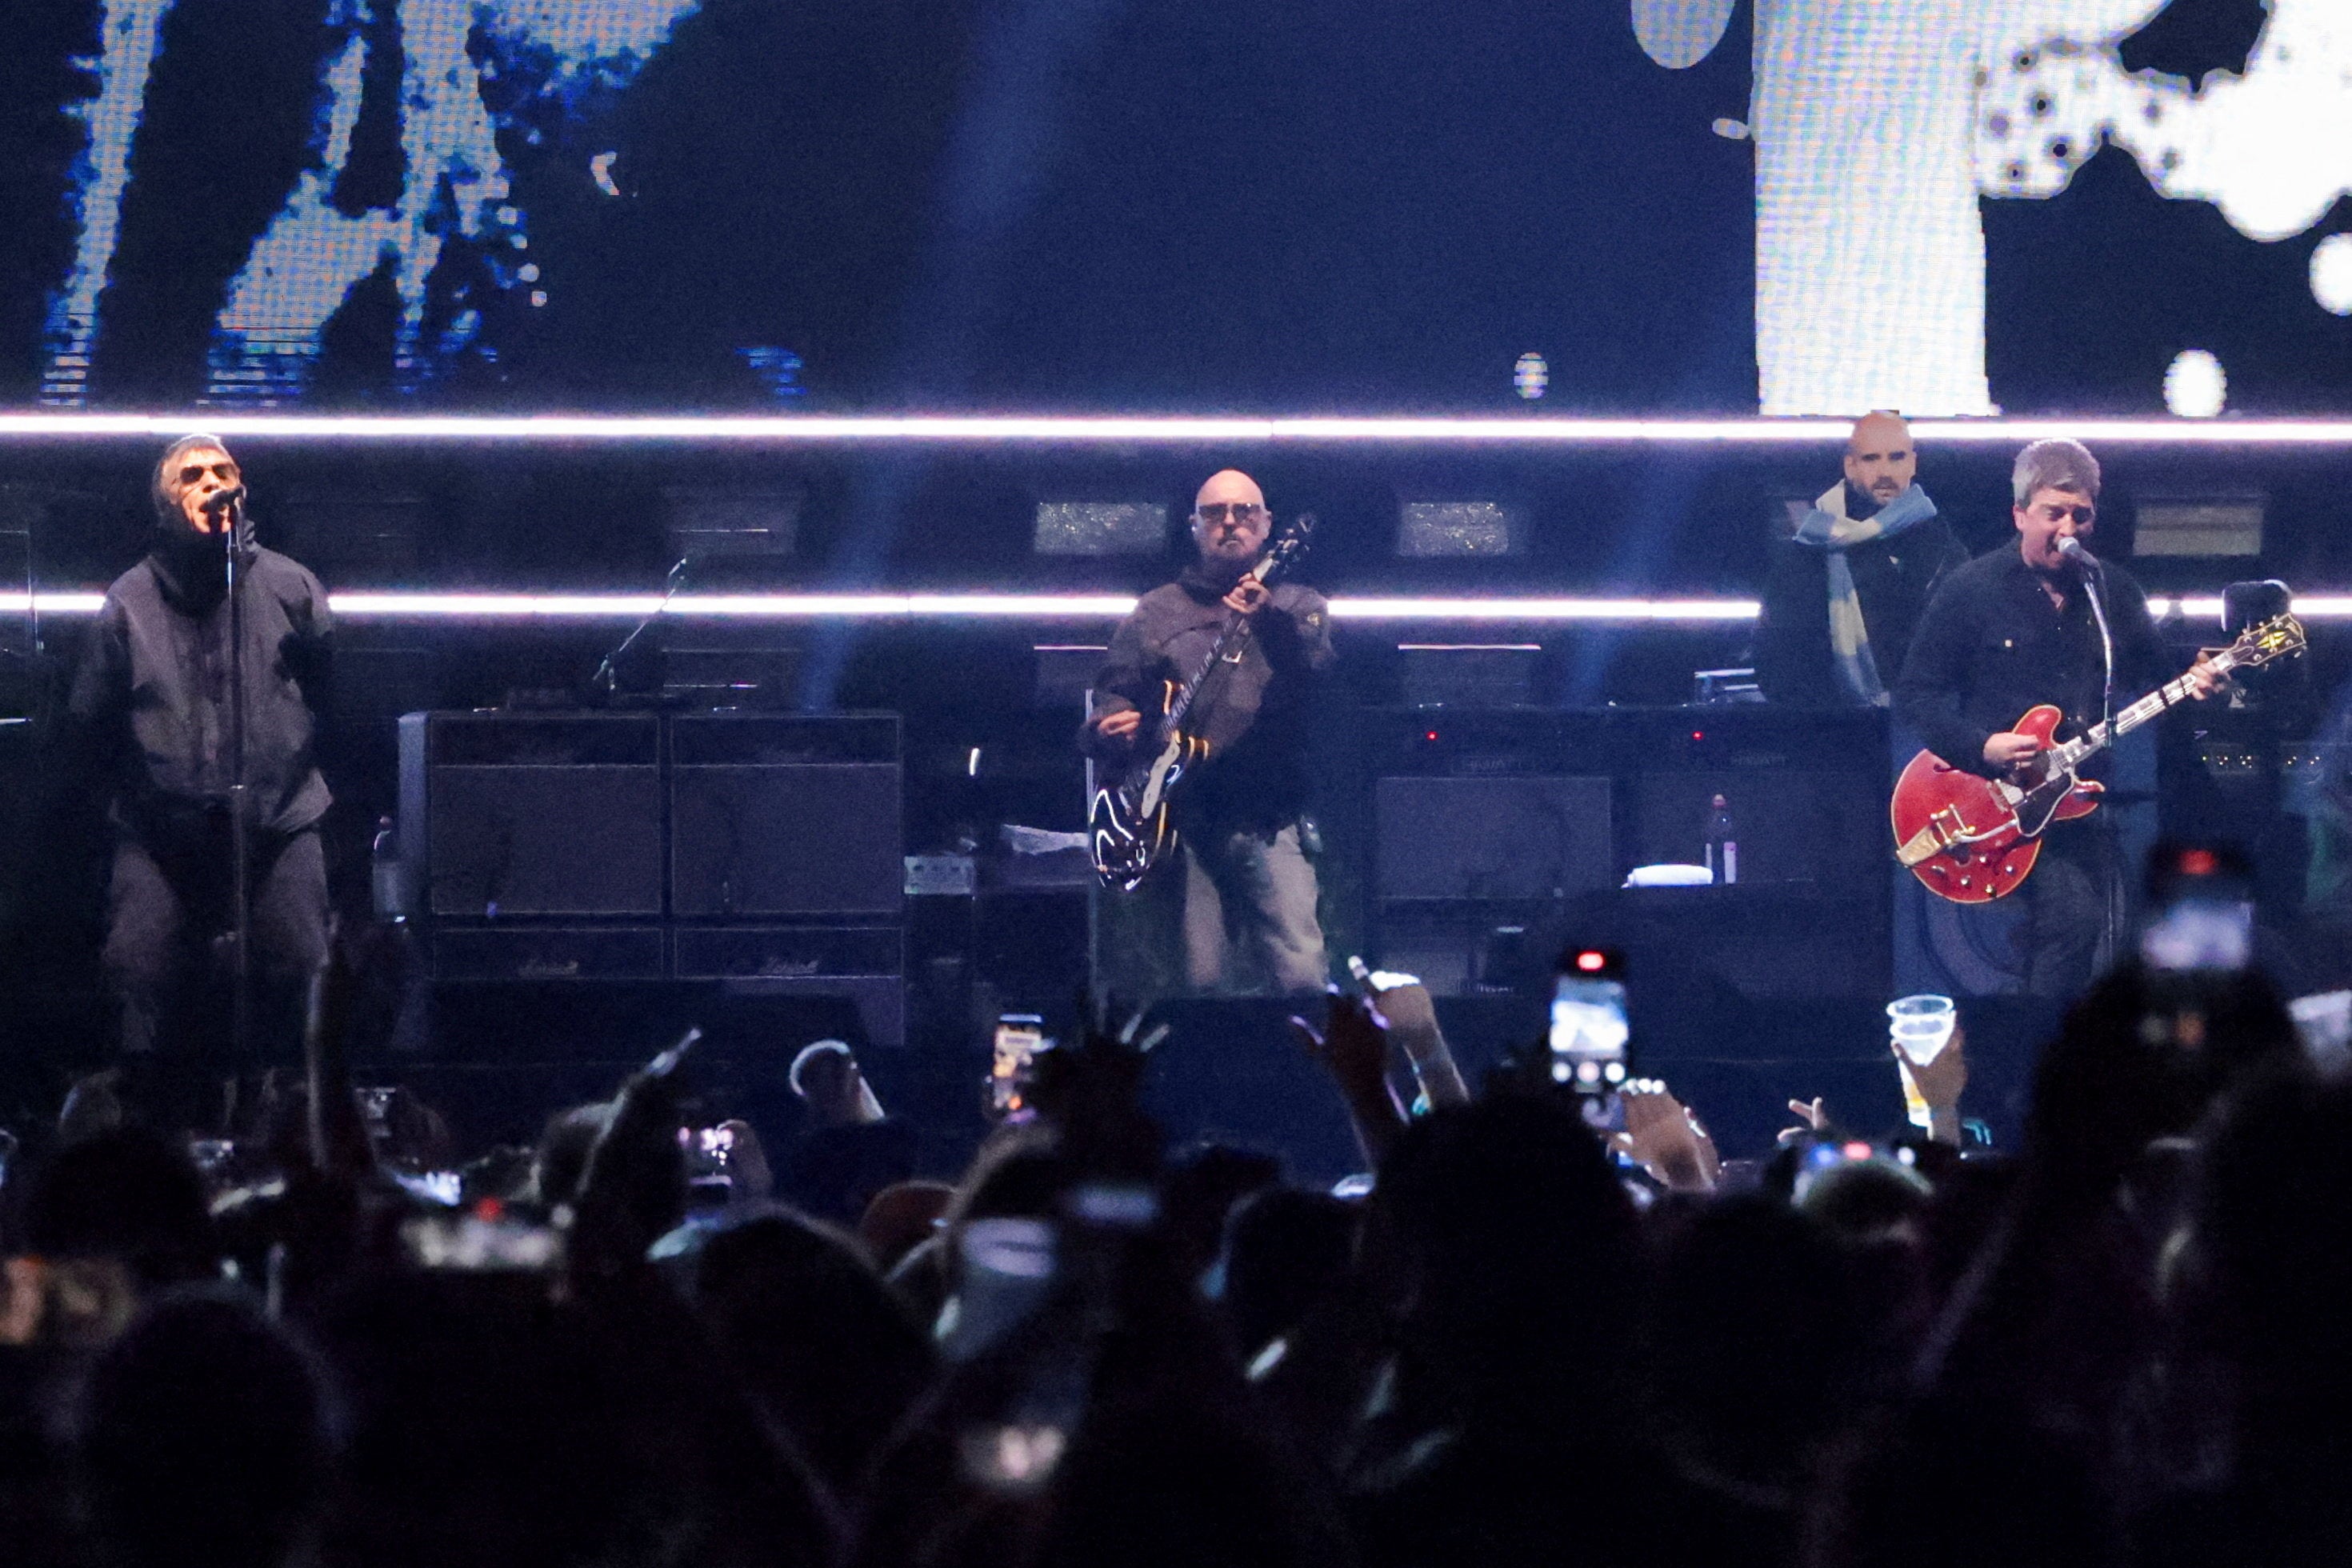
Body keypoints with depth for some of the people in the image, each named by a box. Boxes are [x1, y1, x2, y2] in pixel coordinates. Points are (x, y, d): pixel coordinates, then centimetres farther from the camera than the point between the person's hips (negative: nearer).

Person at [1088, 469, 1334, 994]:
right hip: (1182, 820, 1)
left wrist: (1269, 622, -27)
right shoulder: (1155, 612, 18)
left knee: (1302, 978, -15)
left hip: (1269, 824, -1)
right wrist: (1111, 726, -9)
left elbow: (1316, 675, -7)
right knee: (1197, 983, -5)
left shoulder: (1298, 606, 13)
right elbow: (1114, 694, 15)